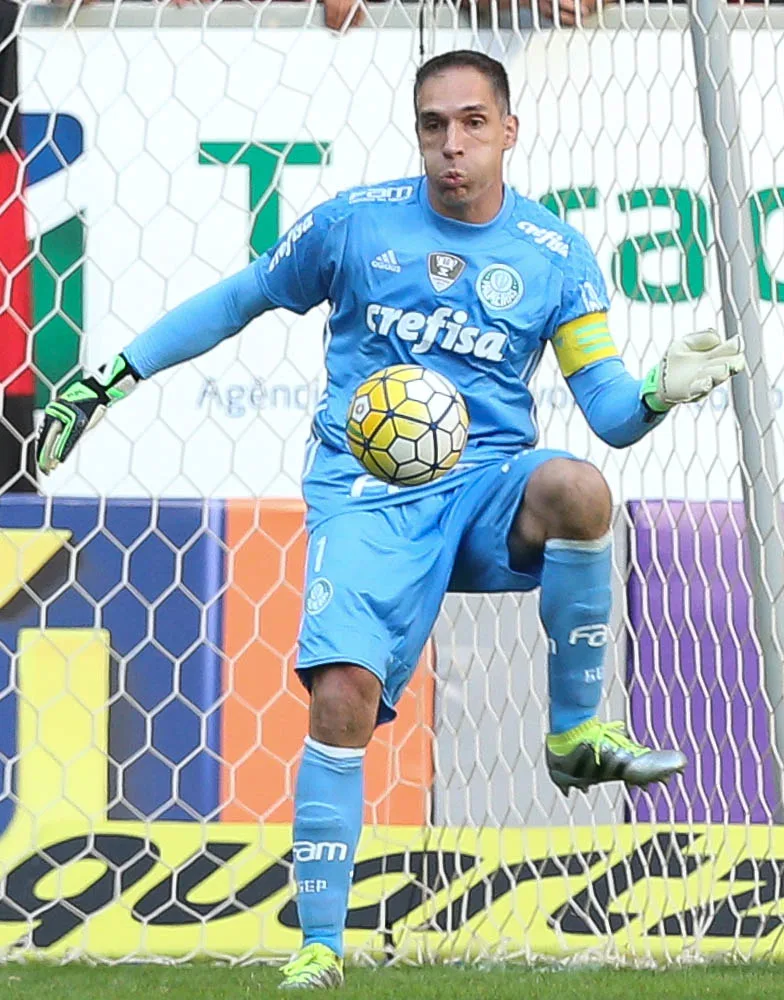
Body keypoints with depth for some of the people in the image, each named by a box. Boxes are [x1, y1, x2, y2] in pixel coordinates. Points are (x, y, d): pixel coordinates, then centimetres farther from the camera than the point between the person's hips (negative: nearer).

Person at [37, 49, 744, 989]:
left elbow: (608, 409, 2)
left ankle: (576, 735, -15)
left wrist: (660, 392, -21)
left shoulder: (555, 252, 4)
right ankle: (320, 946, -8)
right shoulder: (355, 222, 2)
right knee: (343, 695, -21)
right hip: (366, 495, -1)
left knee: (574, 487, -35)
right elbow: (243, 297, 15)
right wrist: (113, 375, 13)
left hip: (488, 485, 1)